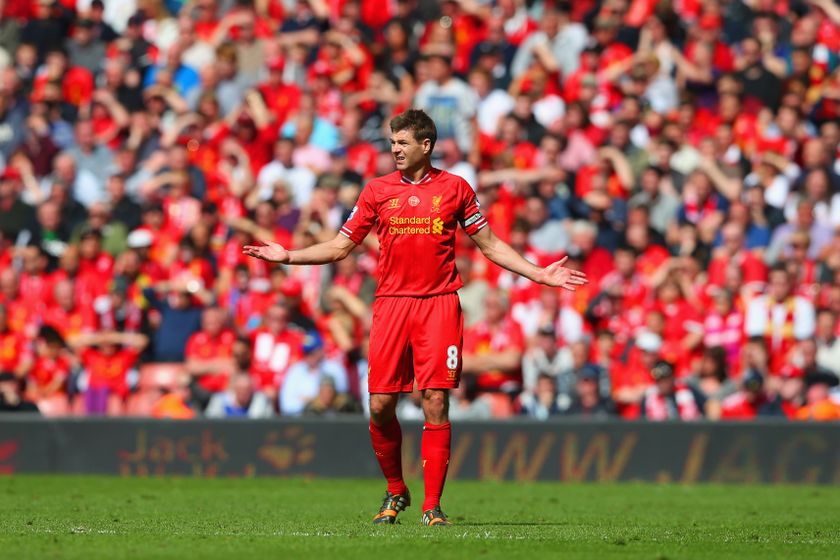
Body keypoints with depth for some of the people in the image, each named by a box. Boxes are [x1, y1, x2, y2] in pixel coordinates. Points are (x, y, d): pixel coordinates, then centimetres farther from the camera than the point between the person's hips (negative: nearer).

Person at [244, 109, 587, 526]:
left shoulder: (455, 188, 7)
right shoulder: (377, 190, 10)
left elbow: (489, 244, 14)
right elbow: (340, 247, 14)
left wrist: (541, 274, 7)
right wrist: (287, 256, 4)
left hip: (439, 304, -1)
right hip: (391, 303, 2)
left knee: (435, 404, -8)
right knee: (380, 406, -3)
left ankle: (432, 506, -3)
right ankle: (395, 492, 19)